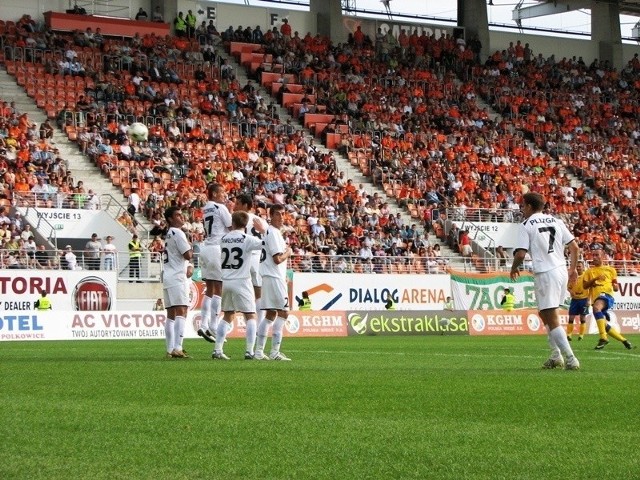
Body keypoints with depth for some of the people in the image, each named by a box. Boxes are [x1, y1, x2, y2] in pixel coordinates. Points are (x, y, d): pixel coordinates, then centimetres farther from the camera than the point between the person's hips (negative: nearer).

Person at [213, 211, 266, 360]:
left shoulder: (224, 239, 5)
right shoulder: (247, 239, -9)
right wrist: (263, 230, 0)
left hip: (225, 281, 5)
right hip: (241, 281, -5)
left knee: (227, 316, 15)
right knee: (251, 316, 2)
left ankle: (217, 350, 9)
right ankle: (249, 351, -8)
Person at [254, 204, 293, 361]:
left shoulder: (269, 231, 18)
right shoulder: (273, 233, -13)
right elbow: (277, 259, -20)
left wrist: (283, 276, 18)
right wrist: (288, 252, -1)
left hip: (269, 277, 10)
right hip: (274, 277, -10)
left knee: (270, 314, 12)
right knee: (283, 312, -8)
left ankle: (259, 351, 10)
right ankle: (275, 352, -10)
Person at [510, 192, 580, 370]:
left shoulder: (526, 225, -4)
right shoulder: (556, 221, 13)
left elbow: (520, 254, -11)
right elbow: (574, 247, 10)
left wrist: (514, 268, 8)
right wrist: (573, 268, 21)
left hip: (544, 274, -7)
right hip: (562, 271, 7)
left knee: (552, 321, -5)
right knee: (544, 314, 22)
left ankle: (571, 359, -12)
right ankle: (556, 355, 16)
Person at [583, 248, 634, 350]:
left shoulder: (610, 269, 16)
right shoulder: (589, 271, 20)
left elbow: (616, 287, 18)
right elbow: (584, 285, 6)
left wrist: (615, 286, -6)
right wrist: (595, 279, -8)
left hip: (607, 294, -5)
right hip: (595, 298, 5)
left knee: (596, 307, -38)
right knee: (604, 326, 1)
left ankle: (603, 338, -41)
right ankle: (623, 340, 21)